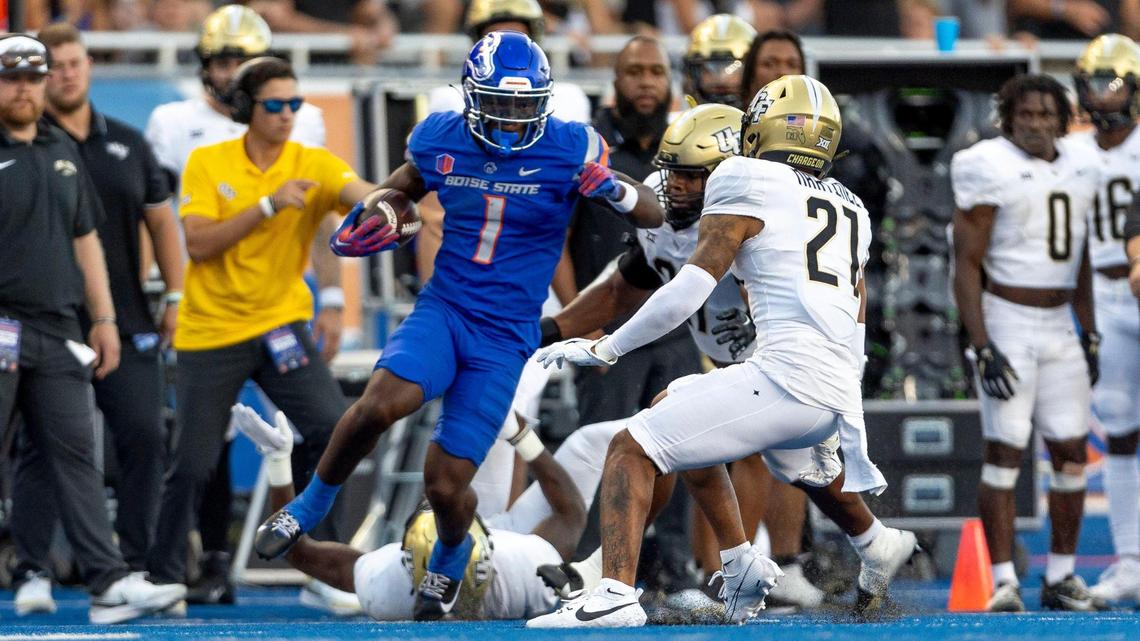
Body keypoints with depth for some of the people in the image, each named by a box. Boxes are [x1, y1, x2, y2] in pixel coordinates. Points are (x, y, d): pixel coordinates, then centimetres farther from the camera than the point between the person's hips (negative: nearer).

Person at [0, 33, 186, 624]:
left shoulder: (64, 153, 17)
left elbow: (84, 239, 22)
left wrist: (103, 319, 18)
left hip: (57, 331, 6)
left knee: (73, 453, 1)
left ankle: (108, 582, -4)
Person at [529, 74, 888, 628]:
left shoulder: (748, 188, 1)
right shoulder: (850, 210, 24)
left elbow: (691, 288, -6)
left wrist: (606, 348, 3)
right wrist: (849, 443, 31)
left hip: (786, 377, -8)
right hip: (835, 397, 8)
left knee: (633, 449, -4)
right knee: (674, 411, 28)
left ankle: (617, 593, -21)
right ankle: (739, 562, 25)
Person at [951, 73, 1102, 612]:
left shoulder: (1078, 168, 7)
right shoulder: (991, 171, -13)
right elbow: (967, 265, -12)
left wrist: (1088, 334, 15)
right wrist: (982, 349, -18)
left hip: (1059, 327, 6)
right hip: (1005, 325, -6)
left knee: (1071, 453, 5)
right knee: (1005, 451, -8)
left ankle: (1061, 578, 14)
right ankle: (1004, 582, -5)